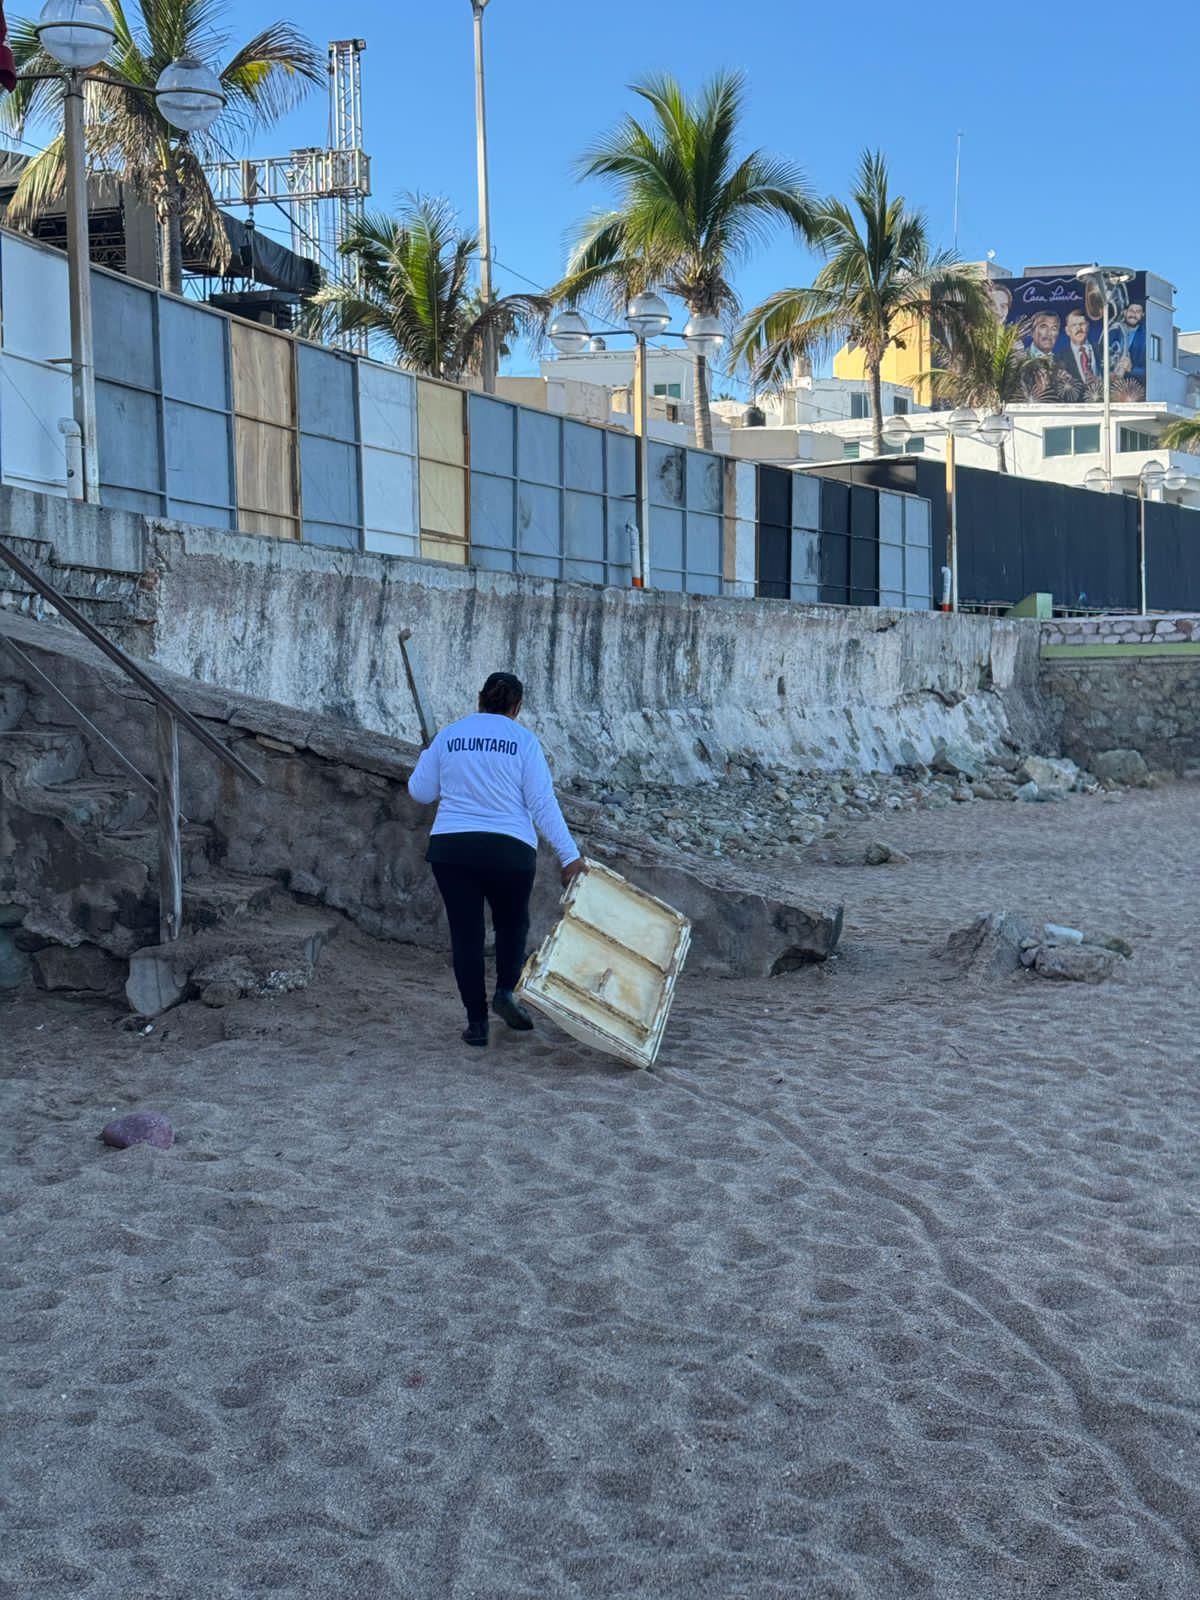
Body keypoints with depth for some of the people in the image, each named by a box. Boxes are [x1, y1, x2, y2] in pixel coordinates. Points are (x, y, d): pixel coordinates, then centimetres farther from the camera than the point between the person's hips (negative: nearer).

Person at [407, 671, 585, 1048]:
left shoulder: (449, 736, 6)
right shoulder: (523, 740, -1)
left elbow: (420, 791, 12)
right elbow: (542, 803, -7)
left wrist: (427, 756, 31)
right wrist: (569, 855, -7)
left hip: (451, 847, 2)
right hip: (509, 849, -1)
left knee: (466, 933, 7)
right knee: (512, 923, 21)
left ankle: (477, 1022, 5)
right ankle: (505, 991, 1)